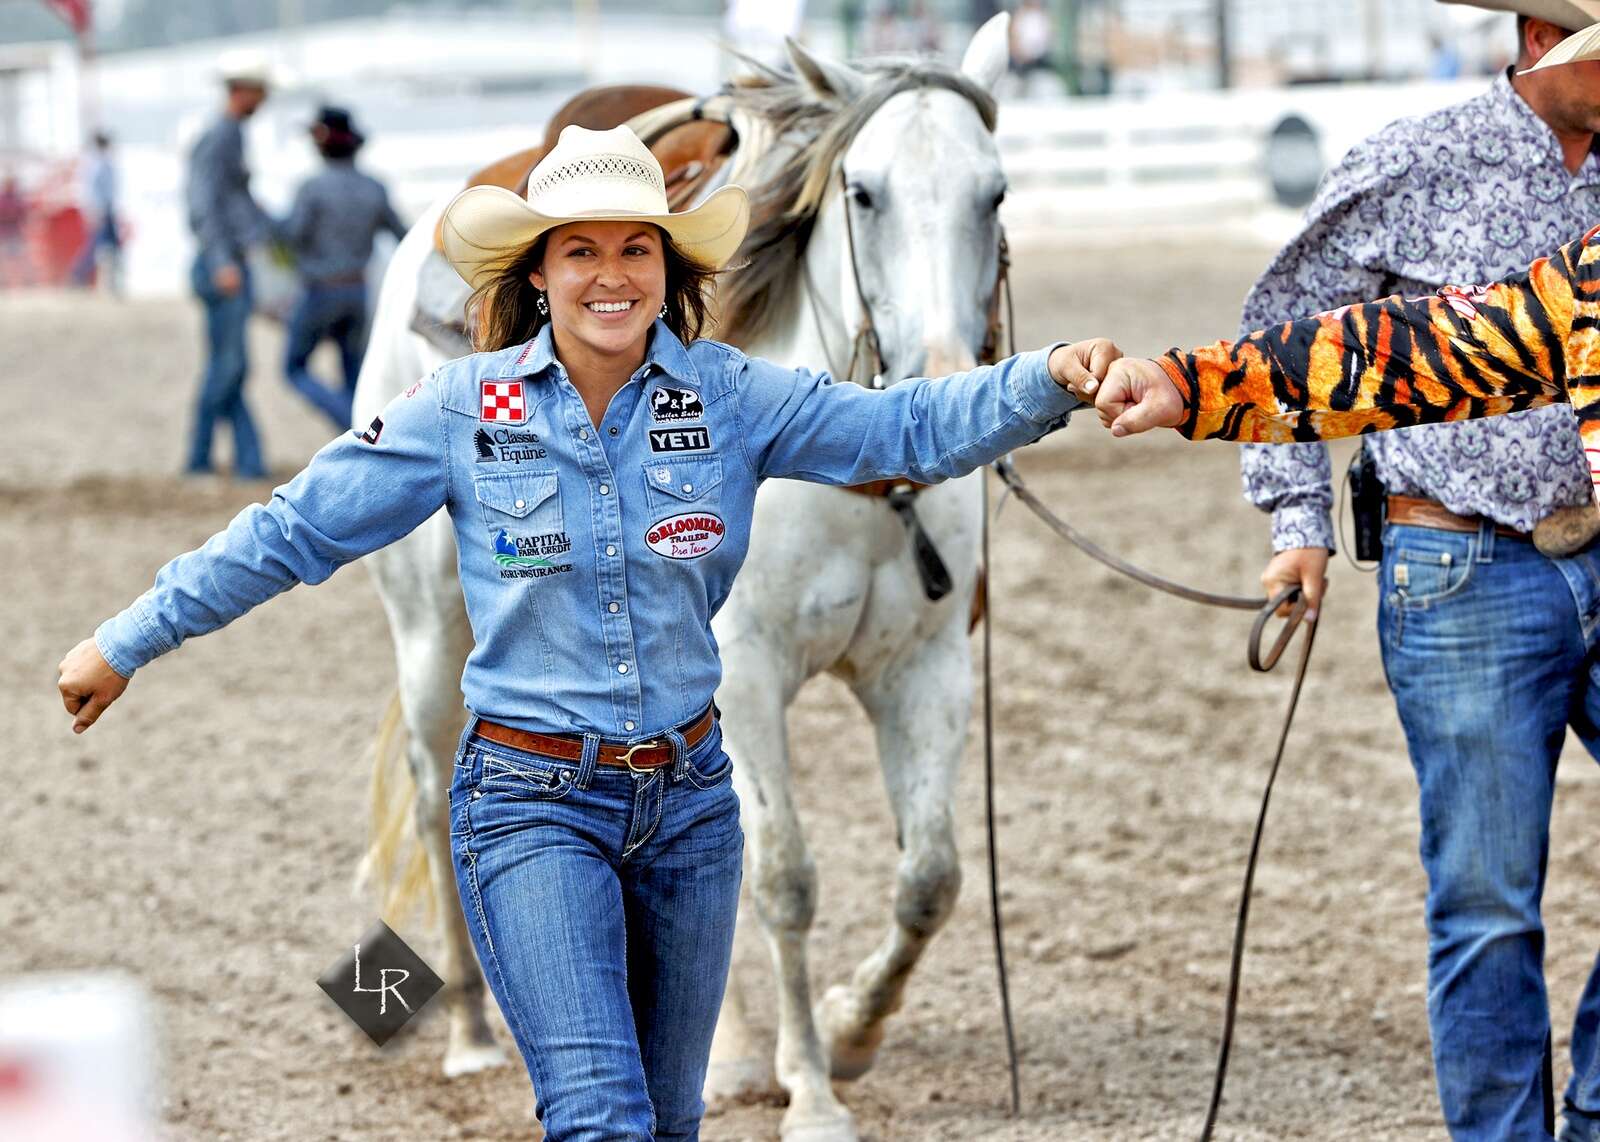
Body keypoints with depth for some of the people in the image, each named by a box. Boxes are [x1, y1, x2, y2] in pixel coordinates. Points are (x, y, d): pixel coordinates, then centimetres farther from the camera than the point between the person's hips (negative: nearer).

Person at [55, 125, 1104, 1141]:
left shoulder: (725, 394, -2)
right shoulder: (467, 406, -6)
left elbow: (907, 430, -9)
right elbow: (294, 532, 0)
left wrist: (1051, 378, -26)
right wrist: (127, 641, 3)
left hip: (690, 795, 3)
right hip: (533, 803, -3)